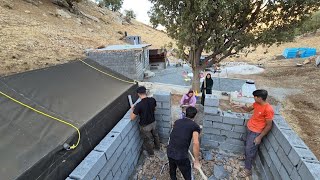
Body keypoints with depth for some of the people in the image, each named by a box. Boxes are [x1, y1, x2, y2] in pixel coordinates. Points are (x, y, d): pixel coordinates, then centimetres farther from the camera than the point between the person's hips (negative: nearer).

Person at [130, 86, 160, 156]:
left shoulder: (139, 105, -31)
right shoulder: (153, 100, -16)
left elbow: (132, 118, -22)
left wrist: (133, 109, -5)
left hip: (145, 126, -5)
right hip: (153, 122, 5)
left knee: (148, 140, 21)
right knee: (155, 135, 31)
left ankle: (151, 153, 45)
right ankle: (157, 147, 56)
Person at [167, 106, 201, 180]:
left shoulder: (177, 121, 10)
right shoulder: (195, 126, -5)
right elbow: (196, 143, -18)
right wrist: (196, 161, -8)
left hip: (169, 152, 5)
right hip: (181, 156, -5)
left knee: (172, 171, 30)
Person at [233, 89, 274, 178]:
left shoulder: (268, 109, -27)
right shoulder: (256, 103, -4)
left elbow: (269, 125, -20)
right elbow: (249, 109, 15)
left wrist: (259, 137, -17)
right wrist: (242, 106, -8)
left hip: (256, 132, -7)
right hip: (249, 128, 7)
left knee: (249, 150, 3)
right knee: (247, 146, 25)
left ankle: (247, 170, 20)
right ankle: (246, 158, 49)